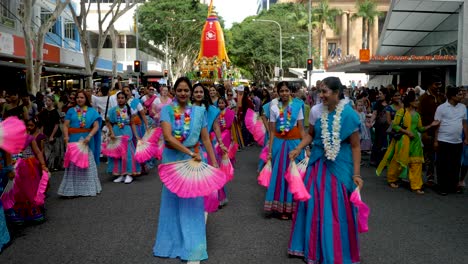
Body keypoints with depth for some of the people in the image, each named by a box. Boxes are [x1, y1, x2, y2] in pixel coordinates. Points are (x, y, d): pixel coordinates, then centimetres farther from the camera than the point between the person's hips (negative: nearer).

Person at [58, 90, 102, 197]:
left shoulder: (91, 111, 4)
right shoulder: (71, 111, 7)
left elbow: (96, 126, -5)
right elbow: (66, 125, -1)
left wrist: (89, 136, -20)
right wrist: (66, 136, -18)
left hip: (87, 141, 0)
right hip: (74, 140, 0)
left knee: (87, 164, 9)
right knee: (73, 164, 2)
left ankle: (88, 188, 21)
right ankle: (72, 189, 6)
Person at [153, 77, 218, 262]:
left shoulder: (199, 111, 2)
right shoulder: (167, 110, -5)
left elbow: (206, 139, 3)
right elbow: (167, 137, -18)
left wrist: (214, 162, -2)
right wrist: (190, 152, -21)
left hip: (193, 160, 1)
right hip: (172, 159, 0)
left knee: (192, 200, 2)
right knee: (172, 199, 11)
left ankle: (192, 247, 13)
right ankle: (171, 241, 29)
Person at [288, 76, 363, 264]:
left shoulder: (349, 114, -13)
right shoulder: (316, 111, -3)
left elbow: (355, 146, -9)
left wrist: (356, 174, -12)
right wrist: (298, 149, -5)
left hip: (340, 166, -3)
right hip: (317, 163, 4)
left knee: (337, 210, 4)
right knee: (313, 205, 10)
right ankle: (312, 249, 29)